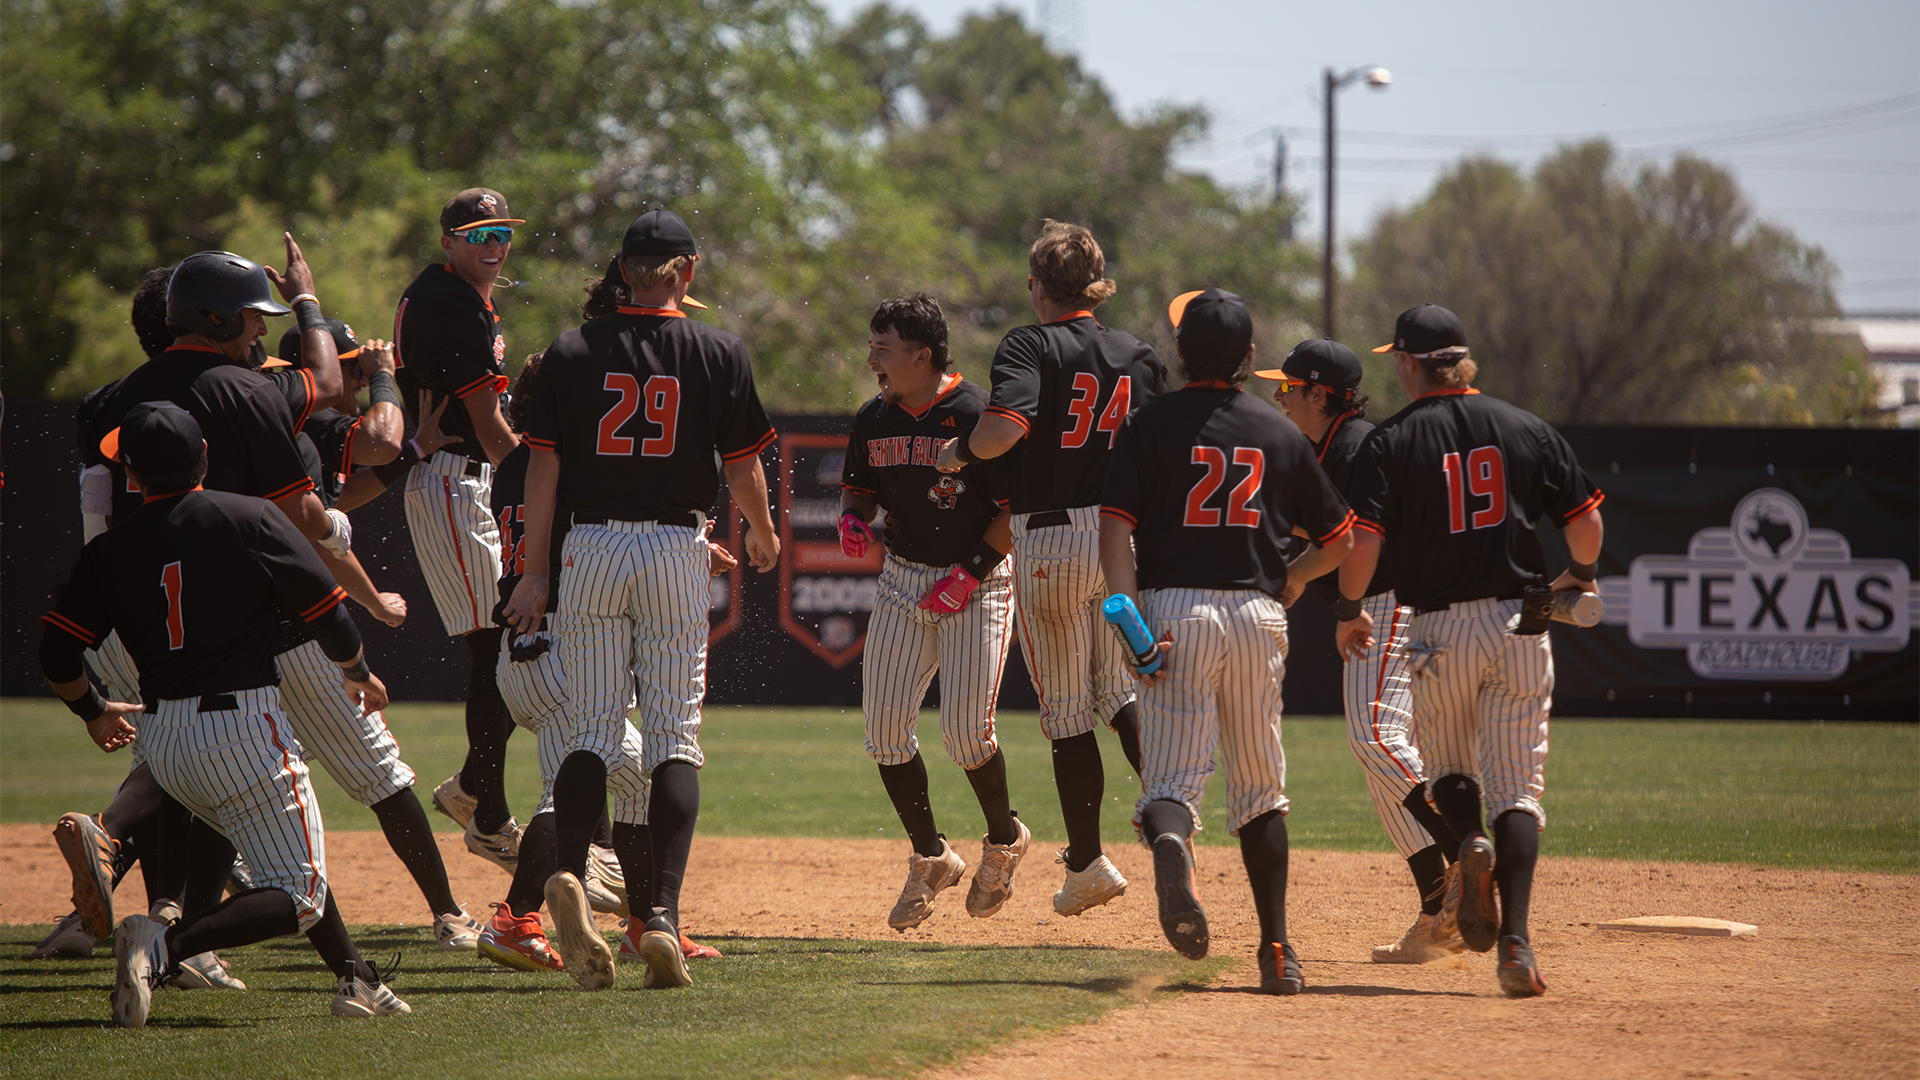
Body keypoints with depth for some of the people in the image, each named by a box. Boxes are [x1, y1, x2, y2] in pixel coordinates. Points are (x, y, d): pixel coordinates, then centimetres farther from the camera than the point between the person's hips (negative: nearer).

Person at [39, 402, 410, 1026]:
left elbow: (57, 653, 0)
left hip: (161, 741, 6)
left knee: (290, 854, 25)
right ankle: (167, 945, -24)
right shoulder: (250, 520, -6)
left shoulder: (110, 549, 2)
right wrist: (358, 675, 18)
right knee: (299, 893, -3)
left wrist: (93, 712, 21)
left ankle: (356, 980, 23)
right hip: (243, 728, -5)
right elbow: (328, 613, -3)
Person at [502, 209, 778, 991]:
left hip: (591, 549, 1)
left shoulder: (573, 352, 3)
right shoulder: (718, 353, 1)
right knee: (674, 736, 2)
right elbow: (742, 466, 6)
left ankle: (568, 873, -23)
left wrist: (534, 572, 4)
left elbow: (542, 465, 0)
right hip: (677, 549, -1)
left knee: (592, 732, 4)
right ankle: (661, 913, -11)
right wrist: (763, 535, 25)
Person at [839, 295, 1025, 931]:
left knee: (966, 732, -12)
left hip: (978, 583, -6)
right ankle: (930, 858, 15)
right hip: (903, 581, 6)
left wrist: (972, 573, -17)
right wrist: (853, 519, -6)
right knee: (884, 728, -2)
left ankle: (1004, 839, 16)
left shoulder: (977, 415, -17)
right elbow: (859, 486, 16)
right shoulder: (874, 419, 2)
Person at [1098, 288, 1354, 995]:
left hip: (1175, 612, -2)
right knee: (1260, 786, 14)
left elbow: (1116, 527, -8)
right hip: (1258, 614, 2)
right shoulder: (1280, 435, 11)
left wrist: (1130, 615, -12)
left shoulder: (1150, 425, 3)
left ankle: (1169, 846, -44)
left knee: (1171, 777, -7)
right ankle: (1277, 948, 12)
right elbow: (1340, 538, 17)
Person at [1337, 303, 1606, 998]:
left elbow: (1363, 541, -12)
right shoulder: (1527, 430, 4)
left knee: (1448, 766, 21)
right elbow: (1586, 522, 5)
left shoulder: (1391, 443, -4)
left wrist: (1348, 612, 5)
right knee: (1518, 784, 2)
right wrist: (1579, 577, 26)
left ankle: (1470, 843, -12)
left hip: (1440, 631, -1)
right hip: (1520, 627, 1)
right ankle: (1514, 938, -13)